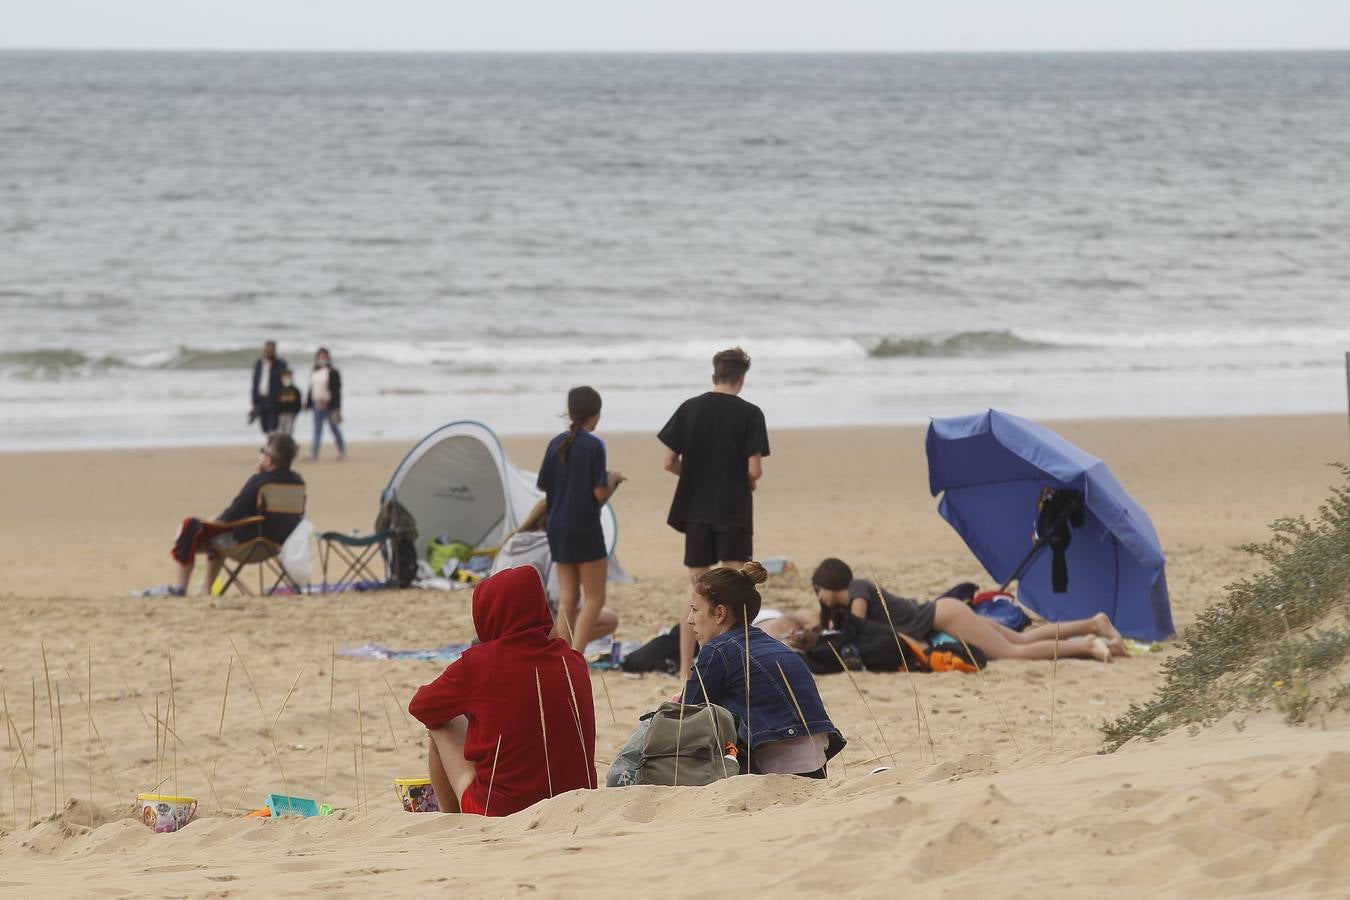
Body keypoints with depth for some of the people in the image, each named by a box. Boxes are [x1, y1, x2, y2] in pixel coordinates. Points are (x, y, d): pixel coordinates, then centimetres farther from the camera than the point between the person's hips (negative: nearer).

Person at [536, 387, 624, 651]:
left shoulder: (556, 444, 5)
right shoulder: (594, 445, -12)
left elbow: (543, 485, 10)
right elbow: (601, 493, -14)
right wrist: (614, 479, 5)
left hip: (557, 528, 6)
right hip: (585, 528, -6)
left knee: (567, 597, 9)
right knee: (595, 598, -1)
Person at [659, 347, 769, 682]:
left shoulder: (690, 409, 2)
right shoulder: (750, 414, -7)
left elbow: (669, 462, 2)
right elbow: (754, 469, -12)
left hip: (696, 511, 3)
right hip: (734, 512, -3)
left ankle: (685, 670, 8)